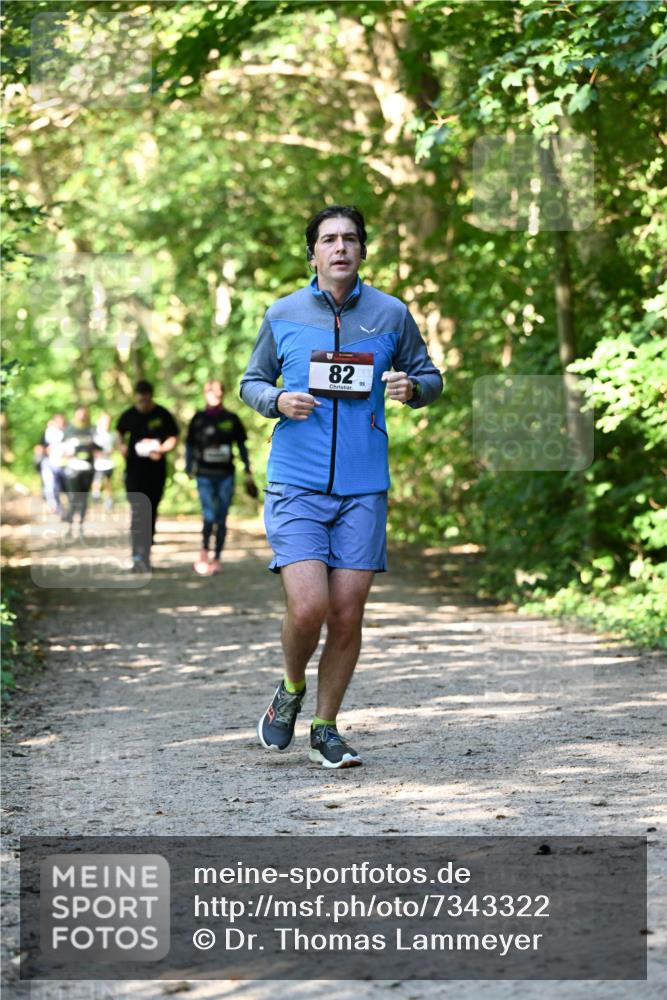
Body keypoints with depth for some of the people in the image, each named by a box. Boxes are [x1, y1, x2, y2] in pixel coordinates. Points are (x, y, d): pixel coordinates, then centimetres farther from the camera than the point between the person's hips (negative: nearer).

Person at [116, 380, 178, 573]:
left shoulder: (162, 415, 0)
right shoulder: (128, 416, 4)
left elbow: (173, 438, 4)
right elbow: (120, 435, 18)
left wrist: (162, 449, -15)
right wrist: (122, 446, -3)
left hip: (156, 470, 1)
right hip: (134, 470, -1)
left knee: (151, 514, 8)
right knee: (138, 512, -13)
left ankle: (145, 556, 19)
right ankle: (138, 556, -20)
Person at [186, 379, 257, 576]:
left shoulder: (231, 419, 6)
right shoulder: (198, 419, 2)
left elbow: (242, 446, 12)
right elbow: (189, 446, 9)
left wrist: (248, 472, 11)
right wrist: (189, 468, 2)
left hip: (226, 475, 2)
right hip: (205, 475, -2)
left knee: (222, 519, 3)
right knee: (209, 516, -13)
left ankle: (217, 558, 12)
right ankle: (204, 554, 4)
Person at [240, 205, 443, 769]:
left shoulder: (391, 314, 6)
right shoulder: (283, 315, 6)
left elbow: (430, 378, 16)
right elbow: (251, 382, 16)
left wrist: (411, 388, -7)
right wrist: (278, 400, -6)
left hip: (363, 489, 1)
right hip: (296, 487, -1)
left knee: (348, 615, 1)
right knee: (308, 607, -14)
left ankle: (326, 728, 19)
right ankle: (291, 691, 17)